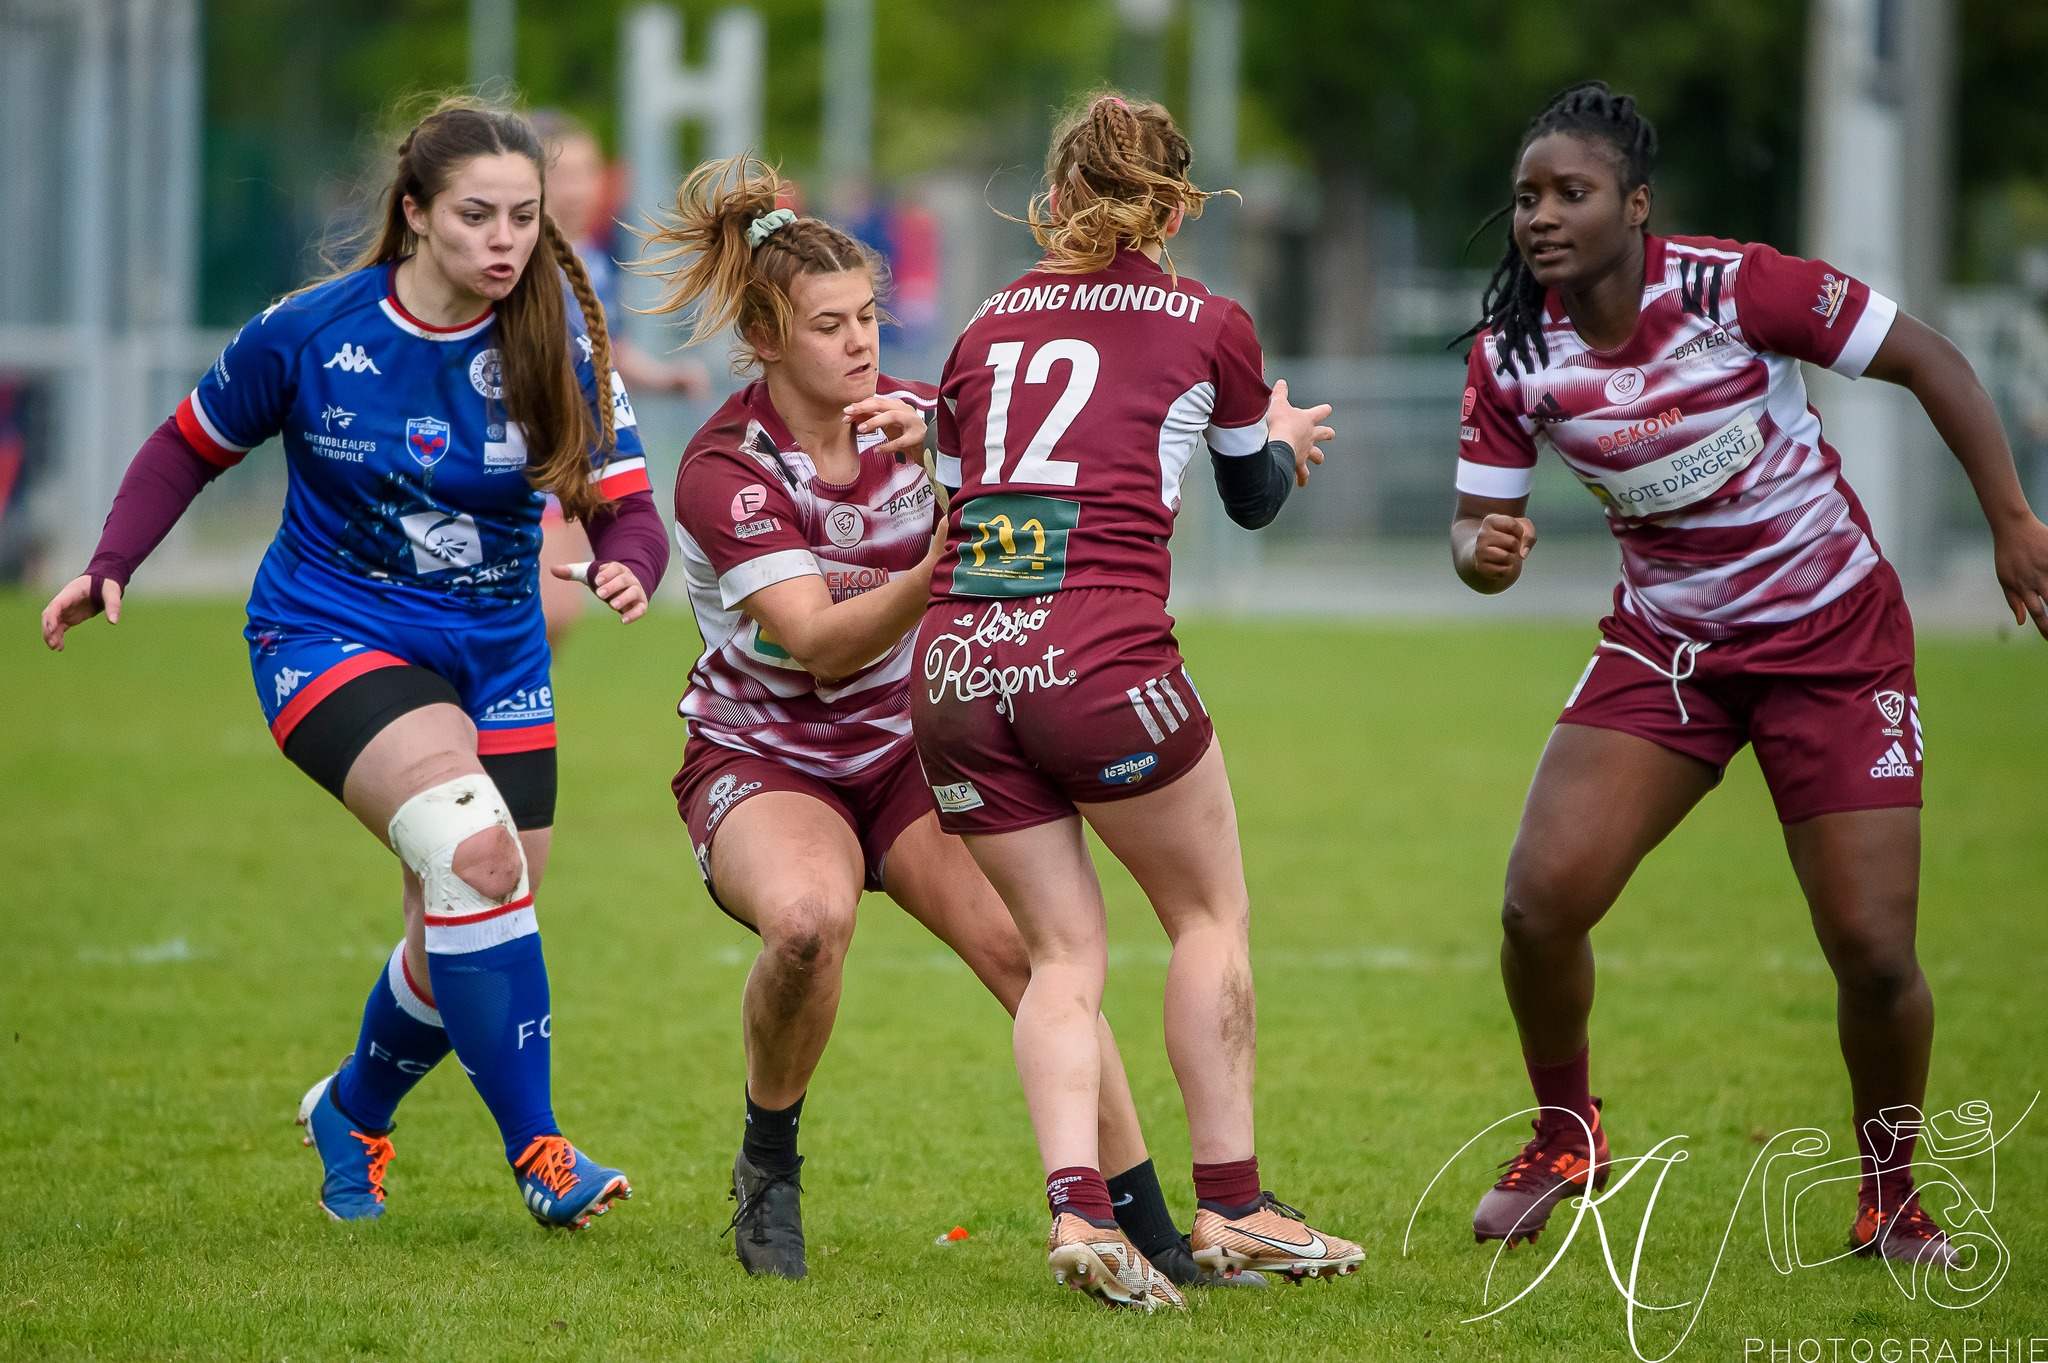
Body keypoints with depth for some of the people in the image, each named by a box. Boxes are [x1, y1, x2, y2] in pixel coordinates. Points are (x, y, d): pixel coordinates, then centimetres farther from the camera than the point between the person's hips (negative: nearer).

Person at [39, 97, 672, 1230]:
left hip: (494, 658, 4)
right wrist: (108, 568, -6)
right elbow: (193, 445, 5)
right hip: (329, 637, -4)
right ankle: (535, 1149, -22)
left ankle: (351, 1113, 39)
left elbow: (626, 507, -11)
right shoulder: (309, 333, -12)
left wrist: (628, 567, -34)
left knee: (467, 941, 7)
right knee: (474, 849, -28)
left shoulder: (559, 343, -10)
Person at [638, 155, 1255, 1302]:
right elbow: (820, 646, -26)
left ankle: (1147, 1228, -16)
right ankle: (770, 1167, -10)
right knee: (810, 916, -36)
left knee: (1029, 945, -19)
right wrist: (932, 575, -43)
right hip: (763, 758, -4)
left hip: (911, 745, 4)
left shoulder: (916, 418, -3)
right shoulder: (726, 470, -17)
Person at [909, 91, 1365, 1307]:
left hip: (954, 661, 4)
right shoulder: (1210, 326, 7)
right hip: (1099, 654, -4)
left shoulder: (992, 326, 17)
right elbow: (1257, 500, 22)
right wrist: (1286, 437, 45)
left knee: (1065, 954, 10)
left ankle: (1079, 1207, -9)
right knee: (1213, 913, 16)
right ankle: (1231, 1207, 15)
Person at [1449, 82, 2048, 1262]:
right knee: (1541, 901, -13)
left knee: (1874, 952, -9)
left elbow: (1927, 359, -13)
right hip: (1667, 643, 3)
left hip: (1834, 633, -3)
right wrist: (1484, 553, -25)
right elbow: (1480, 525, 0)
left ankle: (1893, 1201, 18)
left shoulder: (1732, 289, -21)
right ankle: (1565, 1136, 16)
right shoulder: (1512, 355, -9)